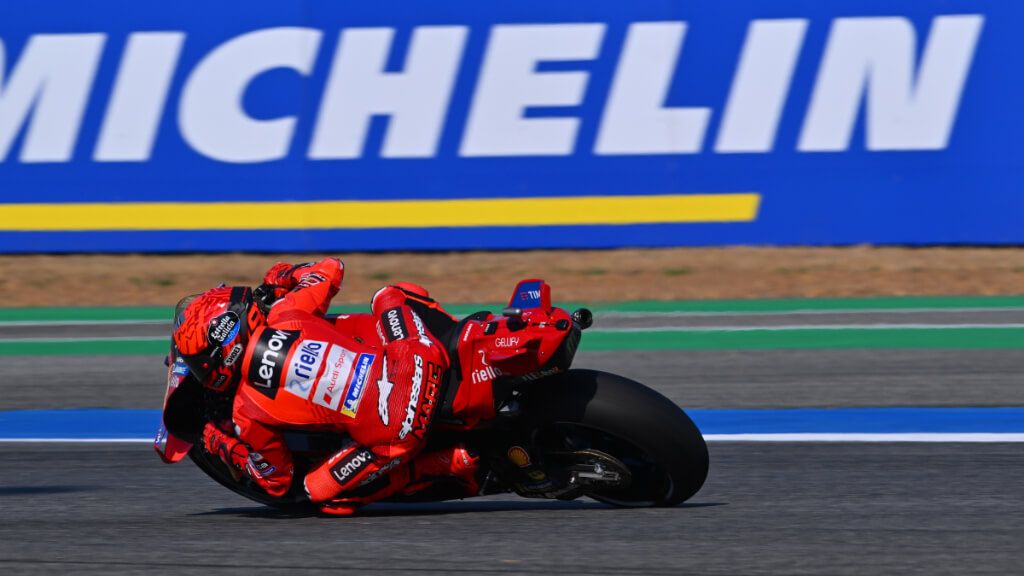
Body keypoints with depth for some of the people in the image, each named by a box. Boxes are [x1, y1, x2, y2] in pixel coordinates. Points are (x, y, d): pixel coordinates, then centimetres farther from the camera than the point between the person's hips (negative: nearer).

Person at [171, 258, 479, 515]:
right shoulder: (284, 316, 0)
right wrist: (281, 278, 35)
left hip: (393, 435, -4)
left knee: (322, 491, 19)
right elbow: (331, 268, 17)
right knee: (391, 296, 30)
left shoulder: (247, 414, -2)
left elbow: (276, 482, 12)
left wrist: (222, 446, 26)